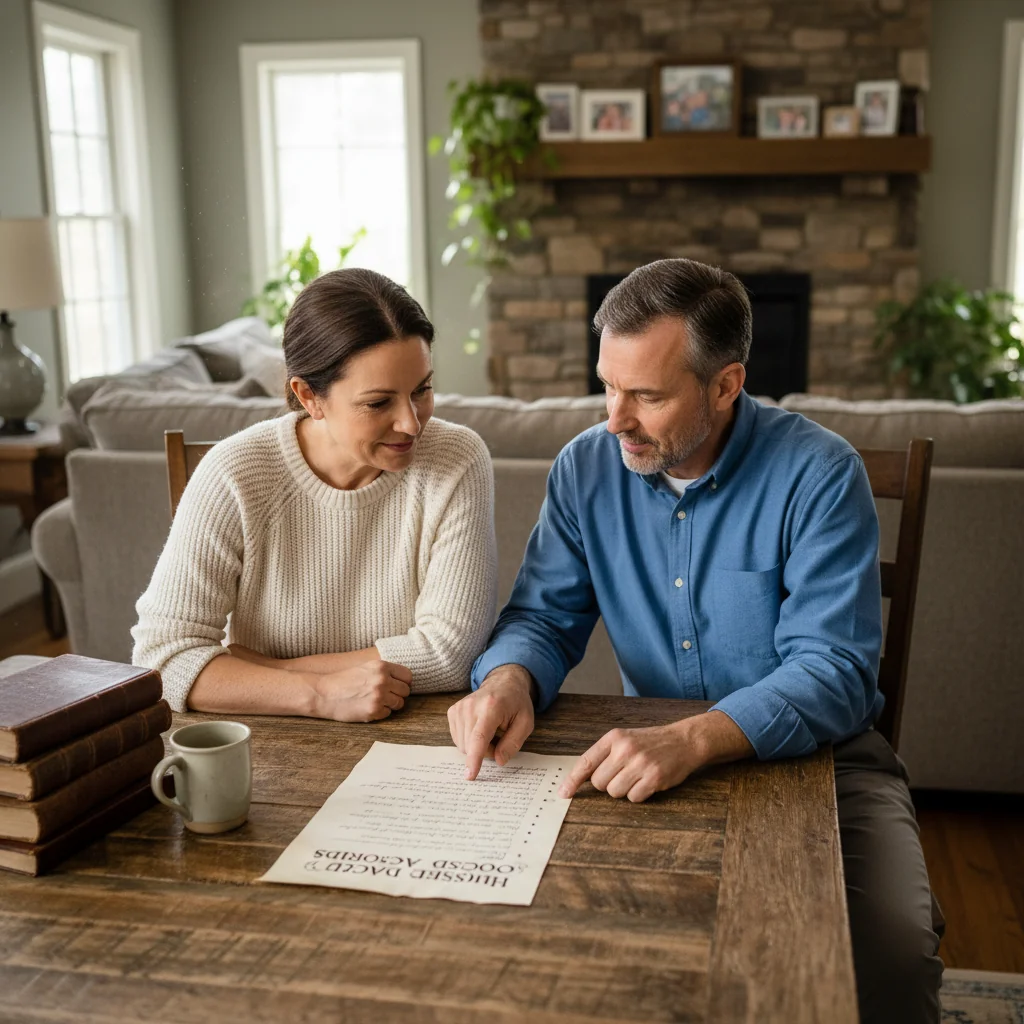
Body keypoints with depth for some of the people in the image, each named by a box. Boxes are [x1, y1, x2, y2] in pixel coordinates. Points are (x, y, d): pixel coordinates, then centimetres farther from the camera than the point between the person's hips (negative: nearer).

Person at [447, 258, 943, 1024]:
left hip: (812, 753, -3)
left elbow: (834, 671, -23)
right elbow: (544, 616, 2)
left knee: (892, 945, -28)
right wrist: (509, 678, -23)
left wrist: (696, 739, -40)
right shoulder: (586, 467, -2)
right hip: (653, 753, 3)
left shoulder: (819, 473, -16)